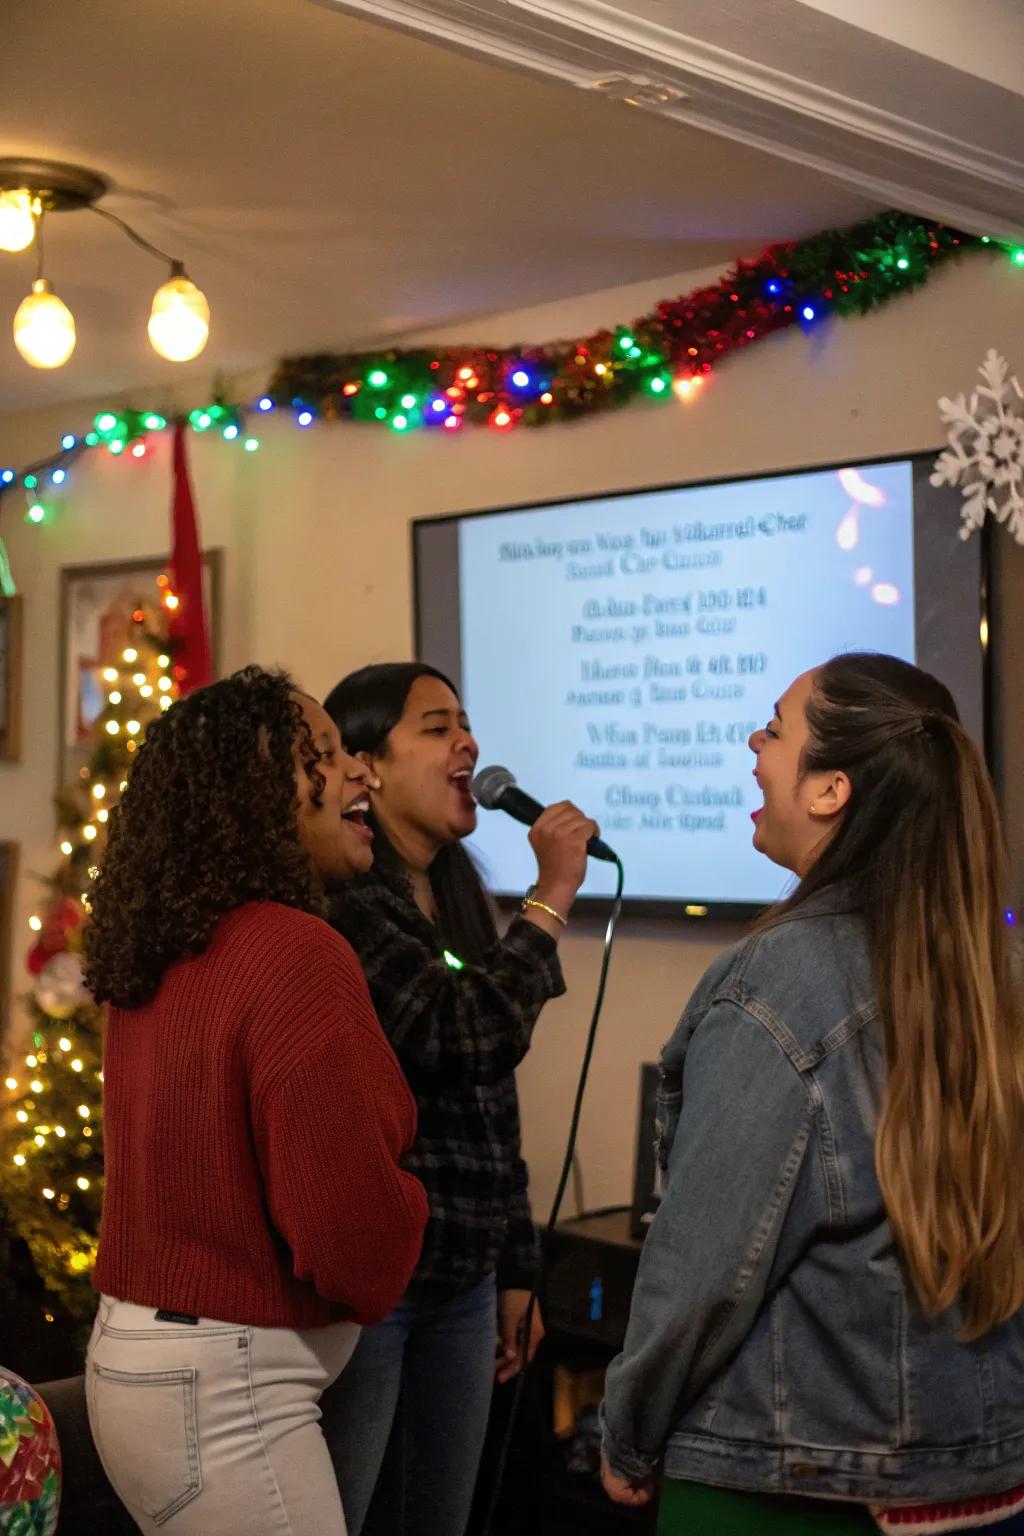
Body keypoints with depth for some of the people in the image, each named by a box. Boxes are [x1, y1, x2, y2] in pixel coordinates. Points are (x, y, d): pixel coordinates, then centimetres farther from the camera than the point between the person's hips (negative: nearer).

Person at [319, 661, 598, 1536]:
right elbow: (459, 1037, -23)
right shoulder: (341, 900, -14)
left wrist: (516, 1267, 18)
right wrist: (553, 897, -14)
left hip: (460, 1282, 8)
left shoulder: (457, 897, 13)